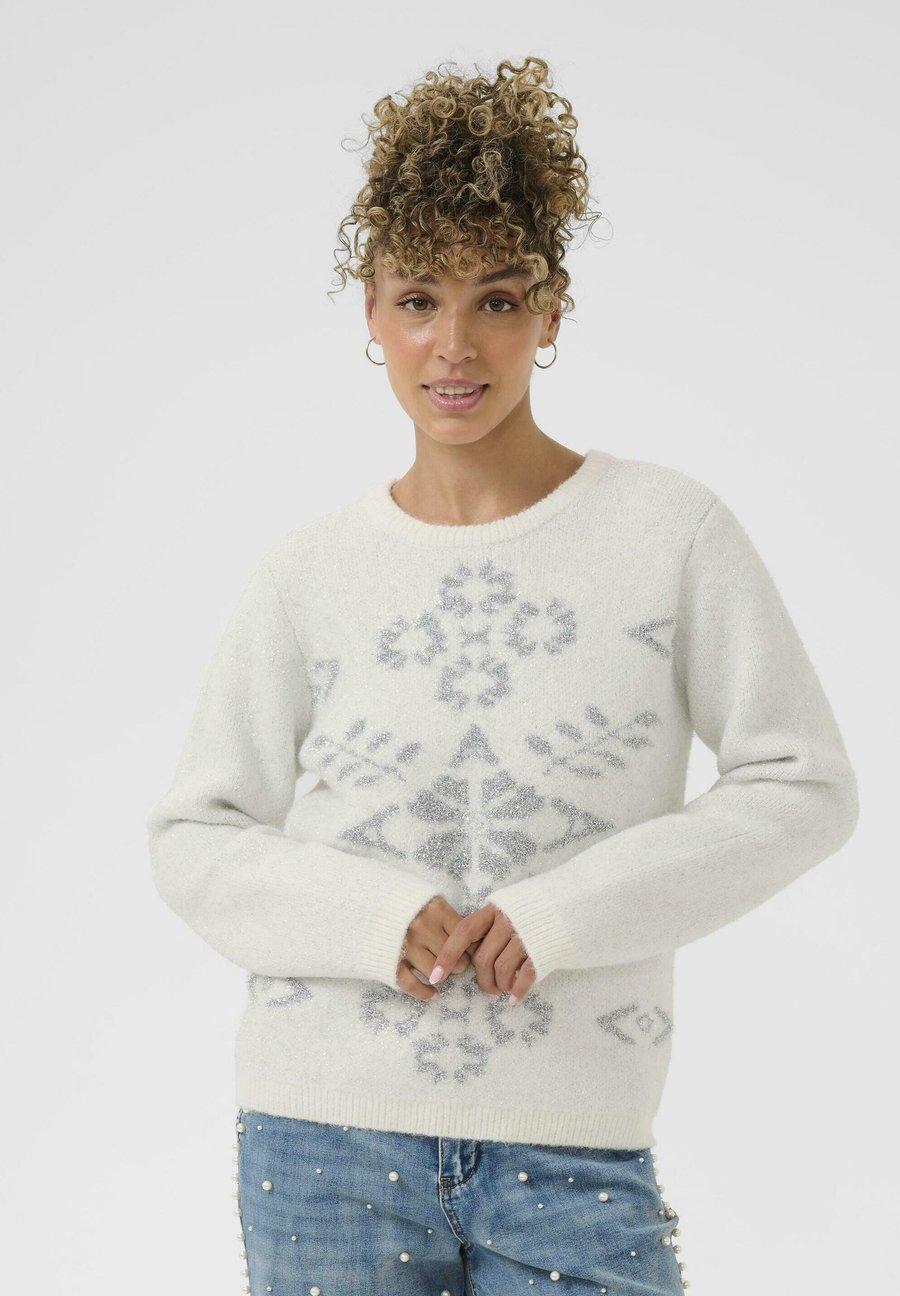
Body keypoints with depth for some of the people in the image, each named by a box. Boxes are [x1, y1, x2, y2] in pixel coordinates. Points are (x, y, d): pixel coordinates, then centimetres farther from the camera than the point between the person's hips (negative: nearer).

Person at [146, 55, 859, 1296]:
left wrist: (563, 914, -12)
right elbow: (194, 837, 4)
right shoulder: (311, 570, 2)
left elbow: (803, 785, -3)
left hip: (570, 1146, -1)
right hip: (329, 1139, 1)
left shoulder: (671, 530, -2)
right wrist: (374, 919, -14)